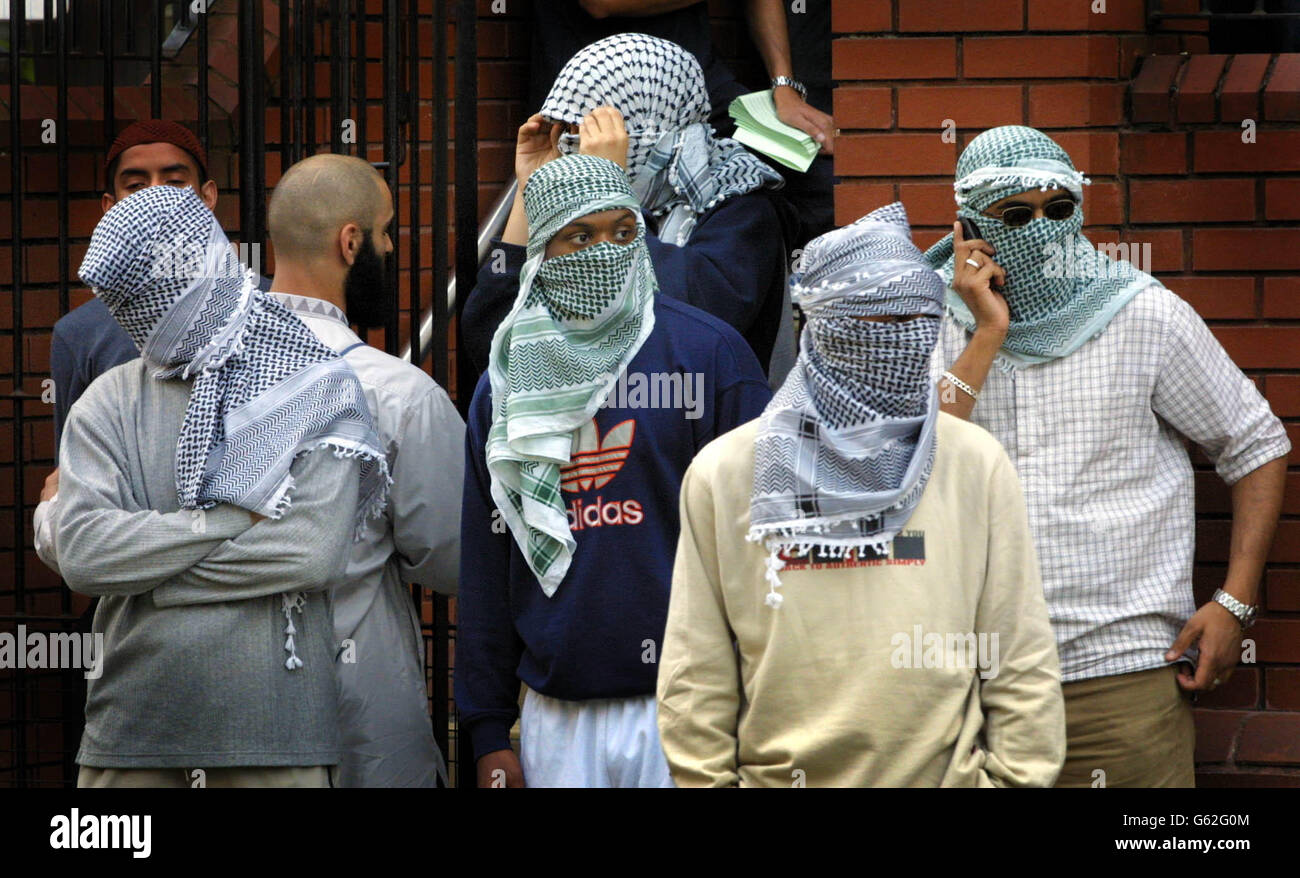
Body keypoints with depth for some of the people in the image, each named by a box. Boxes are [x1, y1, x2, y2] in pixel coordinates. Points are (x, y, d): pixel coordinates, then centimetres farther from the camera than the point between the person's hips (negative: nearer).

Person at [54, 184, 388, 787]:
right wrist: (240, 519, -11)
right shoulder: (109, 403, 9)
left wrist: (147, 568, -8)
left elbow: (315, 551, -12)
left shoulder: (318, 389, 2)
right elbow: (81, 552, -7)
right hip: (132, 733, 2)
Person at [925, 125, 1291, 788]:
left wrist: (1233, 603, -3)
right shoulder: (948, 327, 5)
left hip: (1124, 674, -2)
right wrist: (988, 336, -10)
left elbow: (1258, 446, 5)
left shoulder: (1145, 316, -1)